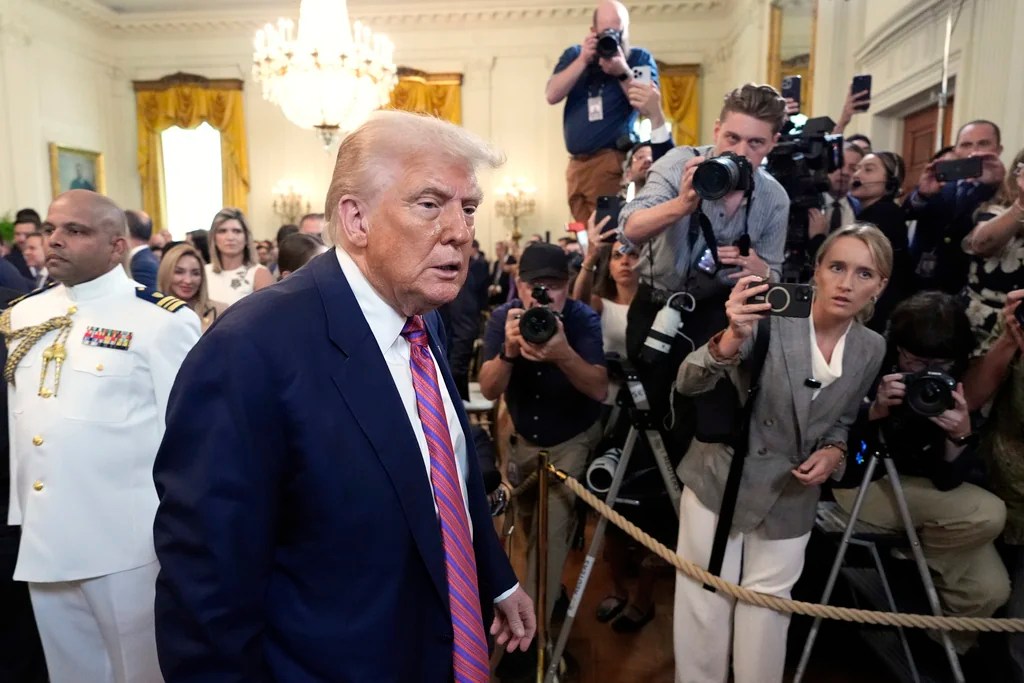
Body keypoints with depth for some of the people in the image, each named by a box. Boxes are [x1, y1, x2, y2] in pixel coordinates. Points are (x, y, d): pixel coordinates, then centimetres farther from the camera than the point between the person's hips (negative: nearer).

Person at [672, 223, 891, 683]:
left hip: (790, 500, 3)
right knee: (704, 606, 12)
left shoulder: (873, 349, -3)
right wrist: (733, 338, -49)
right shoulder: (768, 318, -19)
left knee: (767, 609, 17)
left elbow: (843, 421, 12)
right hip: (720, 482, -3)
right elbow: (688, 384, -31)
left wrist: (834, 453, -10)